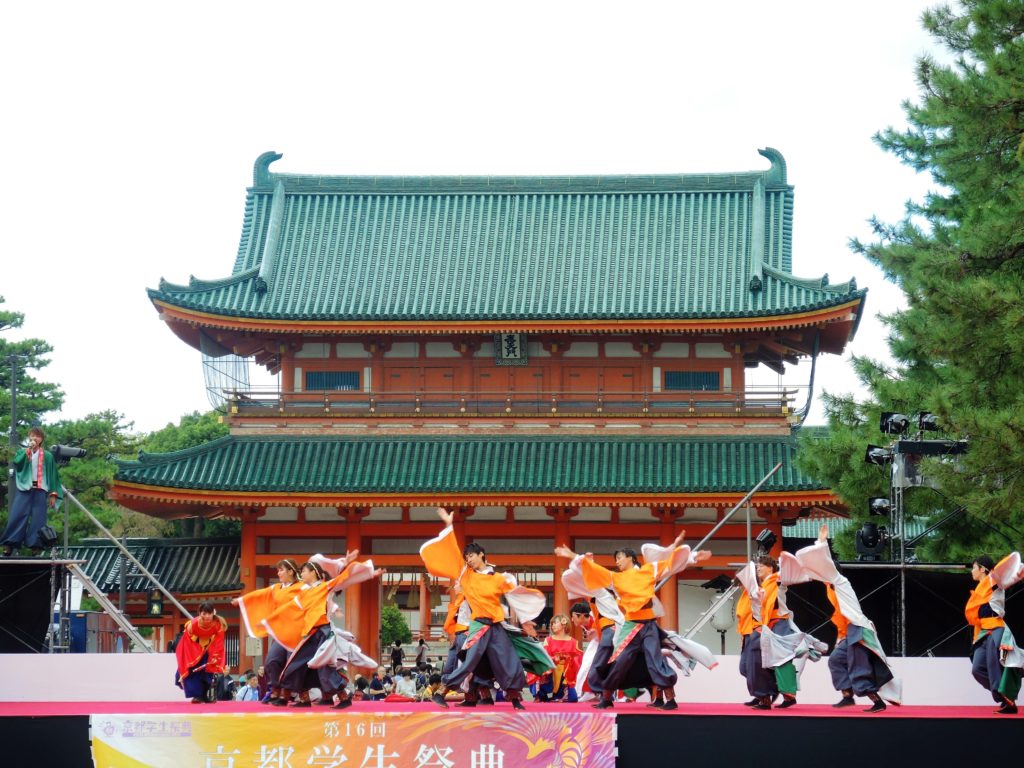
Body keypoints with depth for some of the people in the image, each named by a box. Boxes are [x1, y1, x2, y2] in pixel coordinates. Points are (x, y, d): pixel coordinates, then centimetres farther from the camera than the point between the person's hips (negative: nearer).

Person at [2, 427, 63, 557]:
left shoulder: (47, 456, 9)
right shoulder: (22, 452, 12)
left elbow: (53, 475, 8)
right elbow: (16, 462, -10)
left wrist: (53, 494, 0)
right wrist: (28, 450, -14)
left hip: (40, 490, 0)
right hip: (24, 488, 0)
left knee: (38, 519, -4)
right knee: (17, 516, -10)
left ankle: (36, 547, -2)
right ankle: (9, 545, -10)